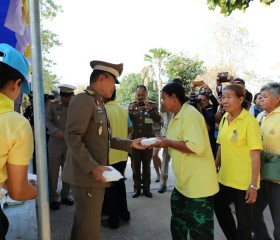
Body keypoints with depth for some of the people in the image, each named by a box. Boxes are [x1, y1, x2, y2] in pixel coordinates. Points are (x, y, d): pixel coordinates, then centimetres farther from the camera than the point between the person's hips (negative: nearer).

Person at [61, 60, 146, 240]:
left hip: (94, 174, 10)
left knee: (84, 223, 21)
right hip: (87, 175, -9)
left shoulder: (98, 103, 17)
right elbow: (72, 137, -22)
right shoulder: (83, 100, -13)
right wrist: (92, 167, -28)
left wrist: (130, 144, 10)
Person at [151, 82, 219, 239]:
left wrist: (168, 142, -21)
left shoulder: (190, 114, -19)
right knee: (178, 223, 25)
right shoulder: (179, 116, 12)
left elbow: (196, 146, -29)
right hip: (184, 182, 10)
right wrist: (164, 143, 4)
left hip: (198, 184, -10)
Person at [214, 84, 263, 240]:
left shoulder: (250, 121, -15)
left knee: (244, 219, 10)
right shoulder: (224, 119, 4)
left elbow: (255, 155, -17)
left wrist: (253, 185, -19)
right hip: (225, 178, 7)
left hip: (244, 181, -7)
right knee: (220, 207, 21)